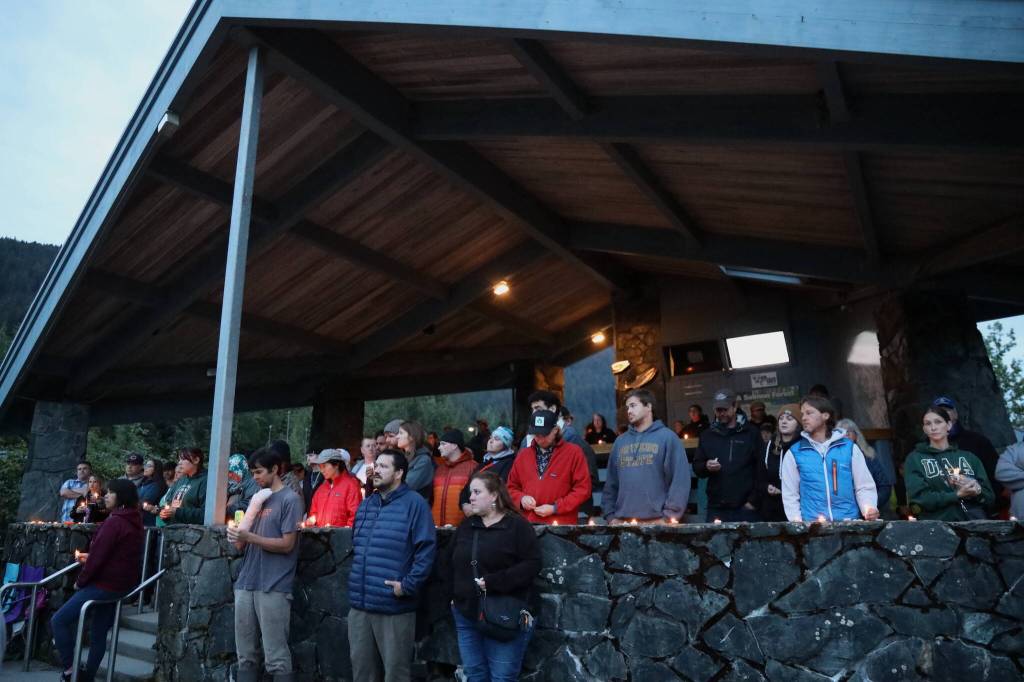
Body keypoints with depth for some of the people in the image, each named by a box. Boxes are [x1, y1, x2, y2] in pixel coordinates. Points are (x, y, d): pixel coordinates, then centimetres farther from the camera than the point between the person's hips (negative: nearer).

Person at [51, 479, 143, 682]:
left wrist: (80, 581, -5)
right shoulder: (135, 521, 10)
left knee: (58, 620, 0)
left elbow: (97, 557, -19)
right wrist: (89, 557, 13)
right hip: (122, 583, 9)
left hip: (106, 585, -9)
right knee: (98, 634, 16)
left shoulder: (114, 522, -19)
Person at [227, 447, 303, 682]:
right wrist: (237, 537, -3)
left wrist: (249, 536, -15)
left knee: (276, 657, -3)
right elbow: (247, 545, 18)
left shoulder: (290, 499, -6)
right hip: (245, 584, 7)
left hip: (273, 587, -7)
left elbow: (287, 544, -11)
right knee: (245, 655, 11)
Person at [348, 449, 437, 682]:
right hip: (359, 605, 7)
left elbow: (426, 549, -14)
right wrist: (355, 581, 16)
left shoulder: (414, 504, -9)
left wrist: (408, 586, -18)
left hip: (394, 607, -7)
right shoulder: (366, 504, 15)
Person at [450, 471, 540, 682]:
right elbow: (453, 564, 17)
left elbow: (532, 564, -16)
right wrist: (455, 596, 5)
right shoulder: (466, 525, 11)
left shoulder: (517, 525, -8)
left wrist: (493, 582, -20)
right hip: (466, 615, 6)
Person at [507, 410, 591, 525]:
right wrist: (521, 498, -4)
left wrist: (555, 508, -12)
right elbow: (512, 487, 18)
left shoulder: (573, 452, -2)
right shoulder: (523, 455, 11)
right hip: (528, 525, 4)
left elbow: (582, 489, -6)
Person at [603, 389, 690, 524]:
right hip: (623, 522, 4)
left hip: (657, 522, -4)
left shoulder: (667, 437, -1)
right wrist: (610, 515, 6)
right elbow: (611, 482, 15)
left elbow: (680, 480, -7)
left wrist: (668, 517, -12)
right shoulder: (620, 442, 14)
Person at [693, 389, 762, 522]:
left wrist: (753, 500, -7)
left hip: (745, 508, -2)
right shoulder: (707, 436, 13)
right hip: (716, 509, 3)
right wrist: (706, 467, -9)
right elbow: (696, 467, 13)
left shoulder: (751, 434, 4)